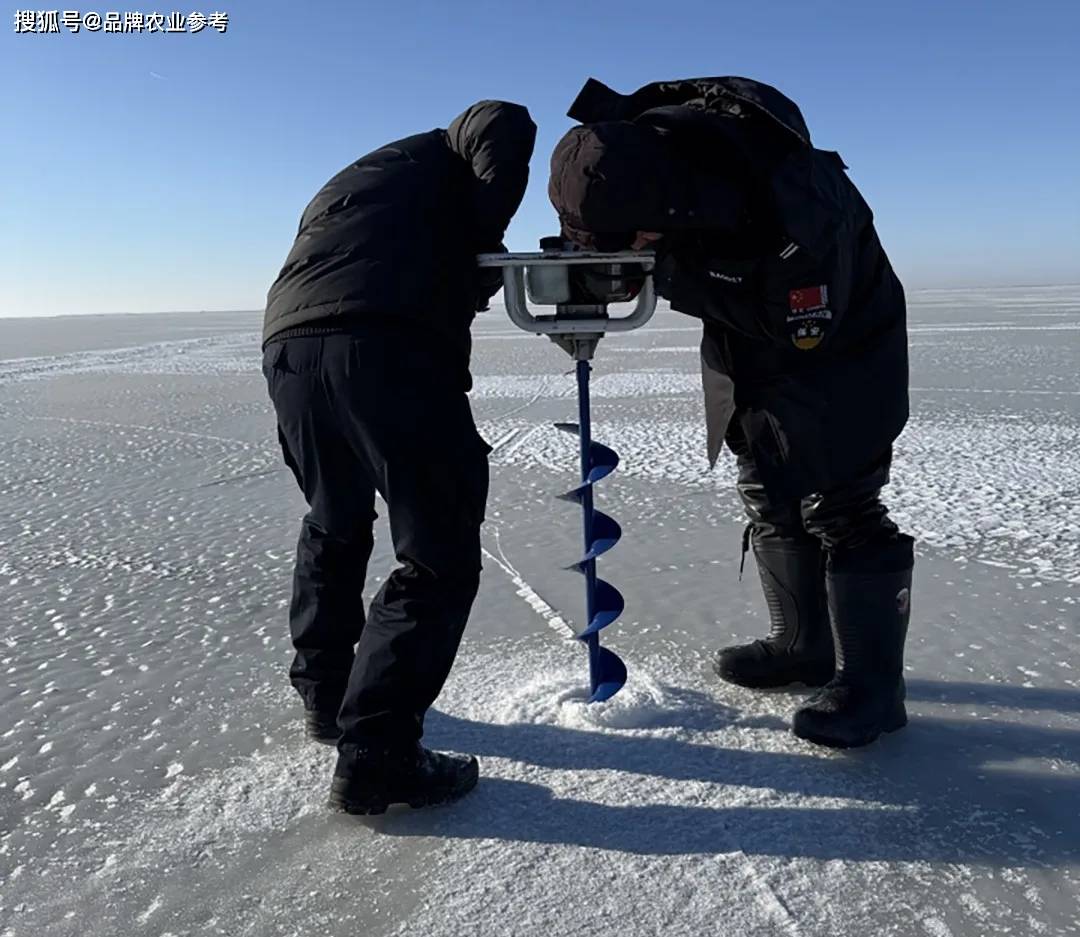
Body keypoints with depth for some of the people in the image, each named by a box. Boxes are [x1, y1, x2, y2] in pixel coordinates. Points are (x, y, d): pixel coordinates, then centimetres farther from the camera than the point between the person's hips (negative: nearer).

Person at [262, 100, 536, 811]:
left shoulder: (338, 190, 42)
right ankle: (376, 755, -2)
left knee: (334, 527, 26)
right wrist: (484, 245, 10)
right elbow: (504, 125, 4)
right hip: (385, 347, -7)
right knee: (440, 555, 0)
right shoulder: (438, 159, 25)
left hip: (288, 348, 7)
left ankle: (324, 695, 37)